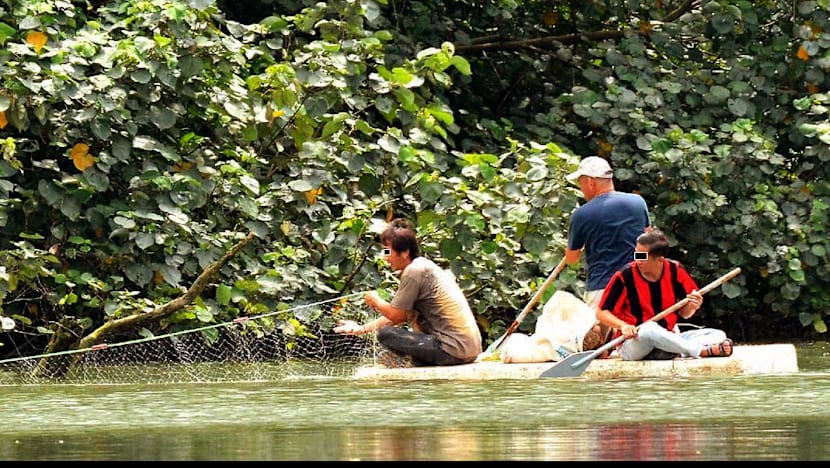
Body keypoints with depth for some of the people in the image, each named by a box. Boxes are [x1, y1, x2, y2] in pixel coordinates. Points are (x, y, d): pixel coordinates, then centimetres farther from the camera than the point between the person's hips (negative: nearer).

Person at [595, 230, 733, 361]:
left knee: (718, 335, -10)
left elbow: (684, 313, 10)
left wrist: (691, 306, -14)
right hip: (632, 344, -5)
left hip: (668, 339, 5)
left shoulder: (675, 271, -1)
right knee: (649, 328, -39)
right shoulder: (624, 276, -10)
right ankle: (704, 351, -35)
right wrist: (623, 326, -23)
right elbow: (602, 313, -5)